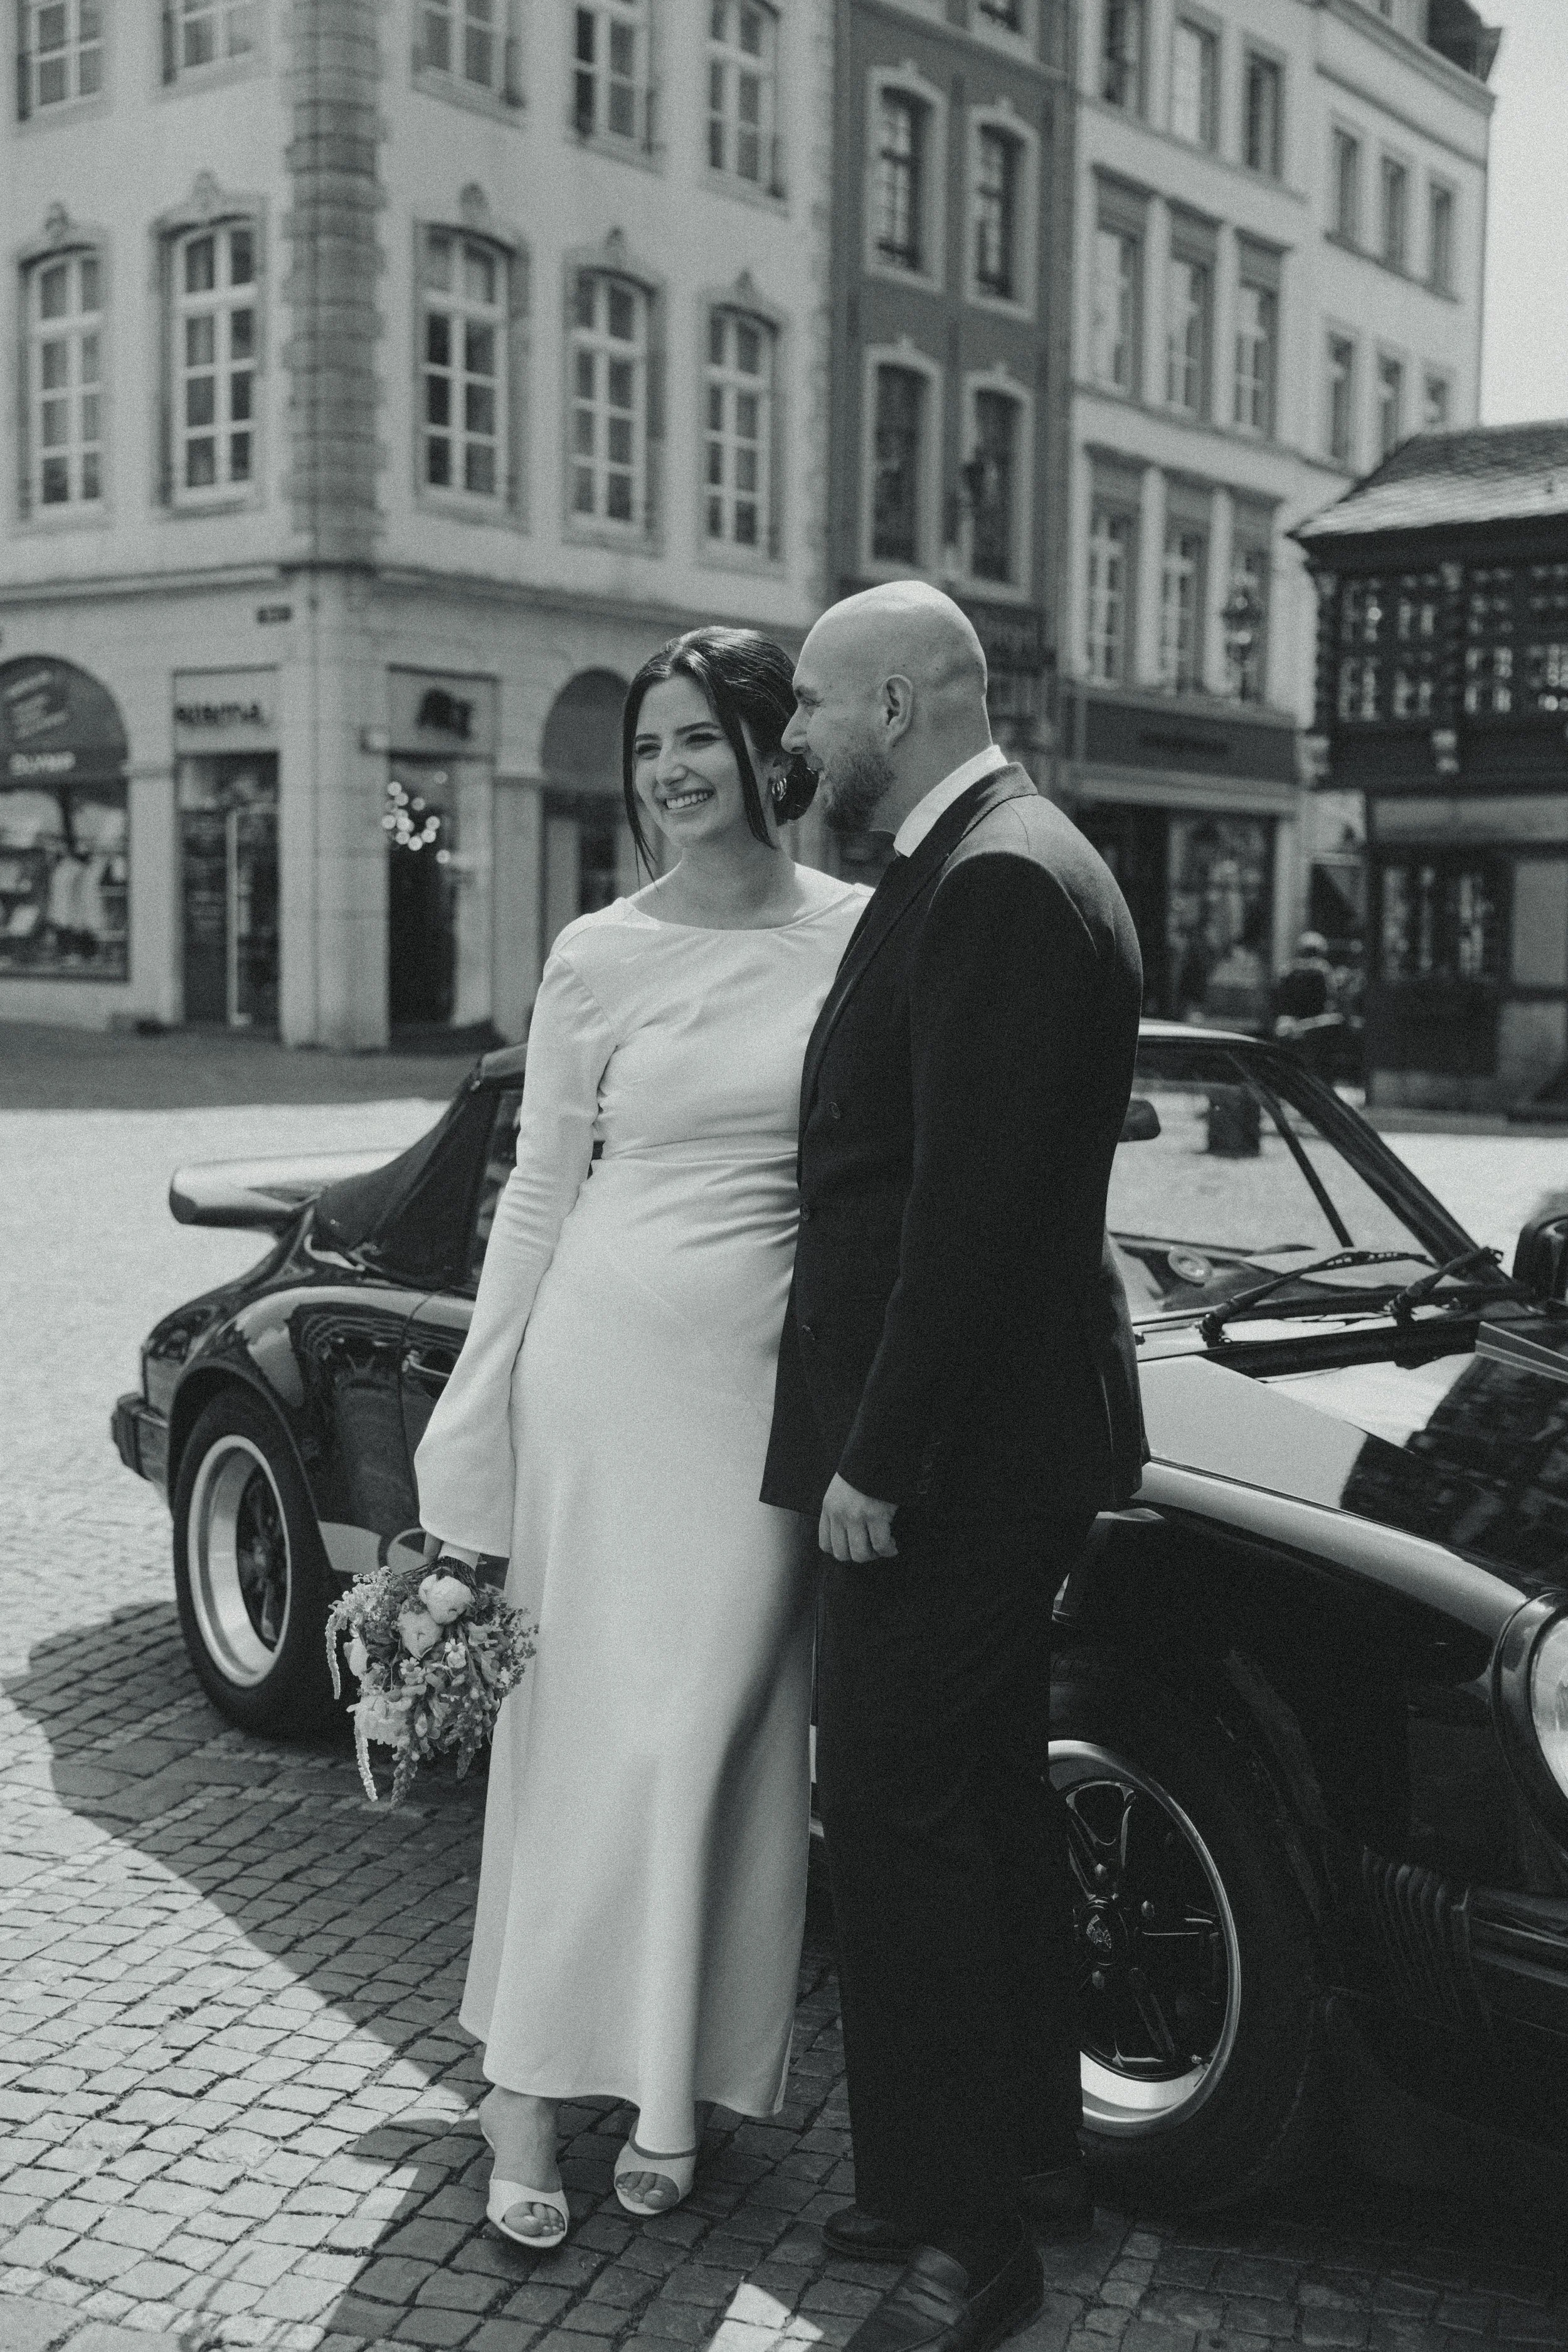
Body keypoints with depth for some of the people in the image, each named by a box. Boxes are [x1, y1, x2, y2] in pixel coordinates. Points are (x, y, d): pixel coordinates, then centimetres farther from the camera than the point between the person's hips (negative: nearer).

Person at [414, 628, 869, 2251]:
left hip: (777, 1385, 1)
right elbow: (539, 1195, 5)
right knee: (587, 1724, 1)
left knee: (716, 1737, 6)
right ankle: (525, 2098, 13)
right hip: (610, 1362, -1)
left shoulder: (865, 937, 3)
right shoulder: (598, 959, 1)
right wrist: (472, 1417, 2)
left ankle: (671, 2089, 20)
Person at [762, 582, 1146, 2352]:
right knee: (979, 1805, 18)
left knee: (906, 1822, -2)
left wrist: (878, 1460, -19)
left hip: (949, 1456, -10)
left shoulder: (995, 884, -18)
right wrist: (876, 1438, 17)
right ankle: (1024, 2160, 32)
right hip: (991, 1441, 10)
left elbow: (973, 1211, -23)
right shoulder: (992, 867, 14)